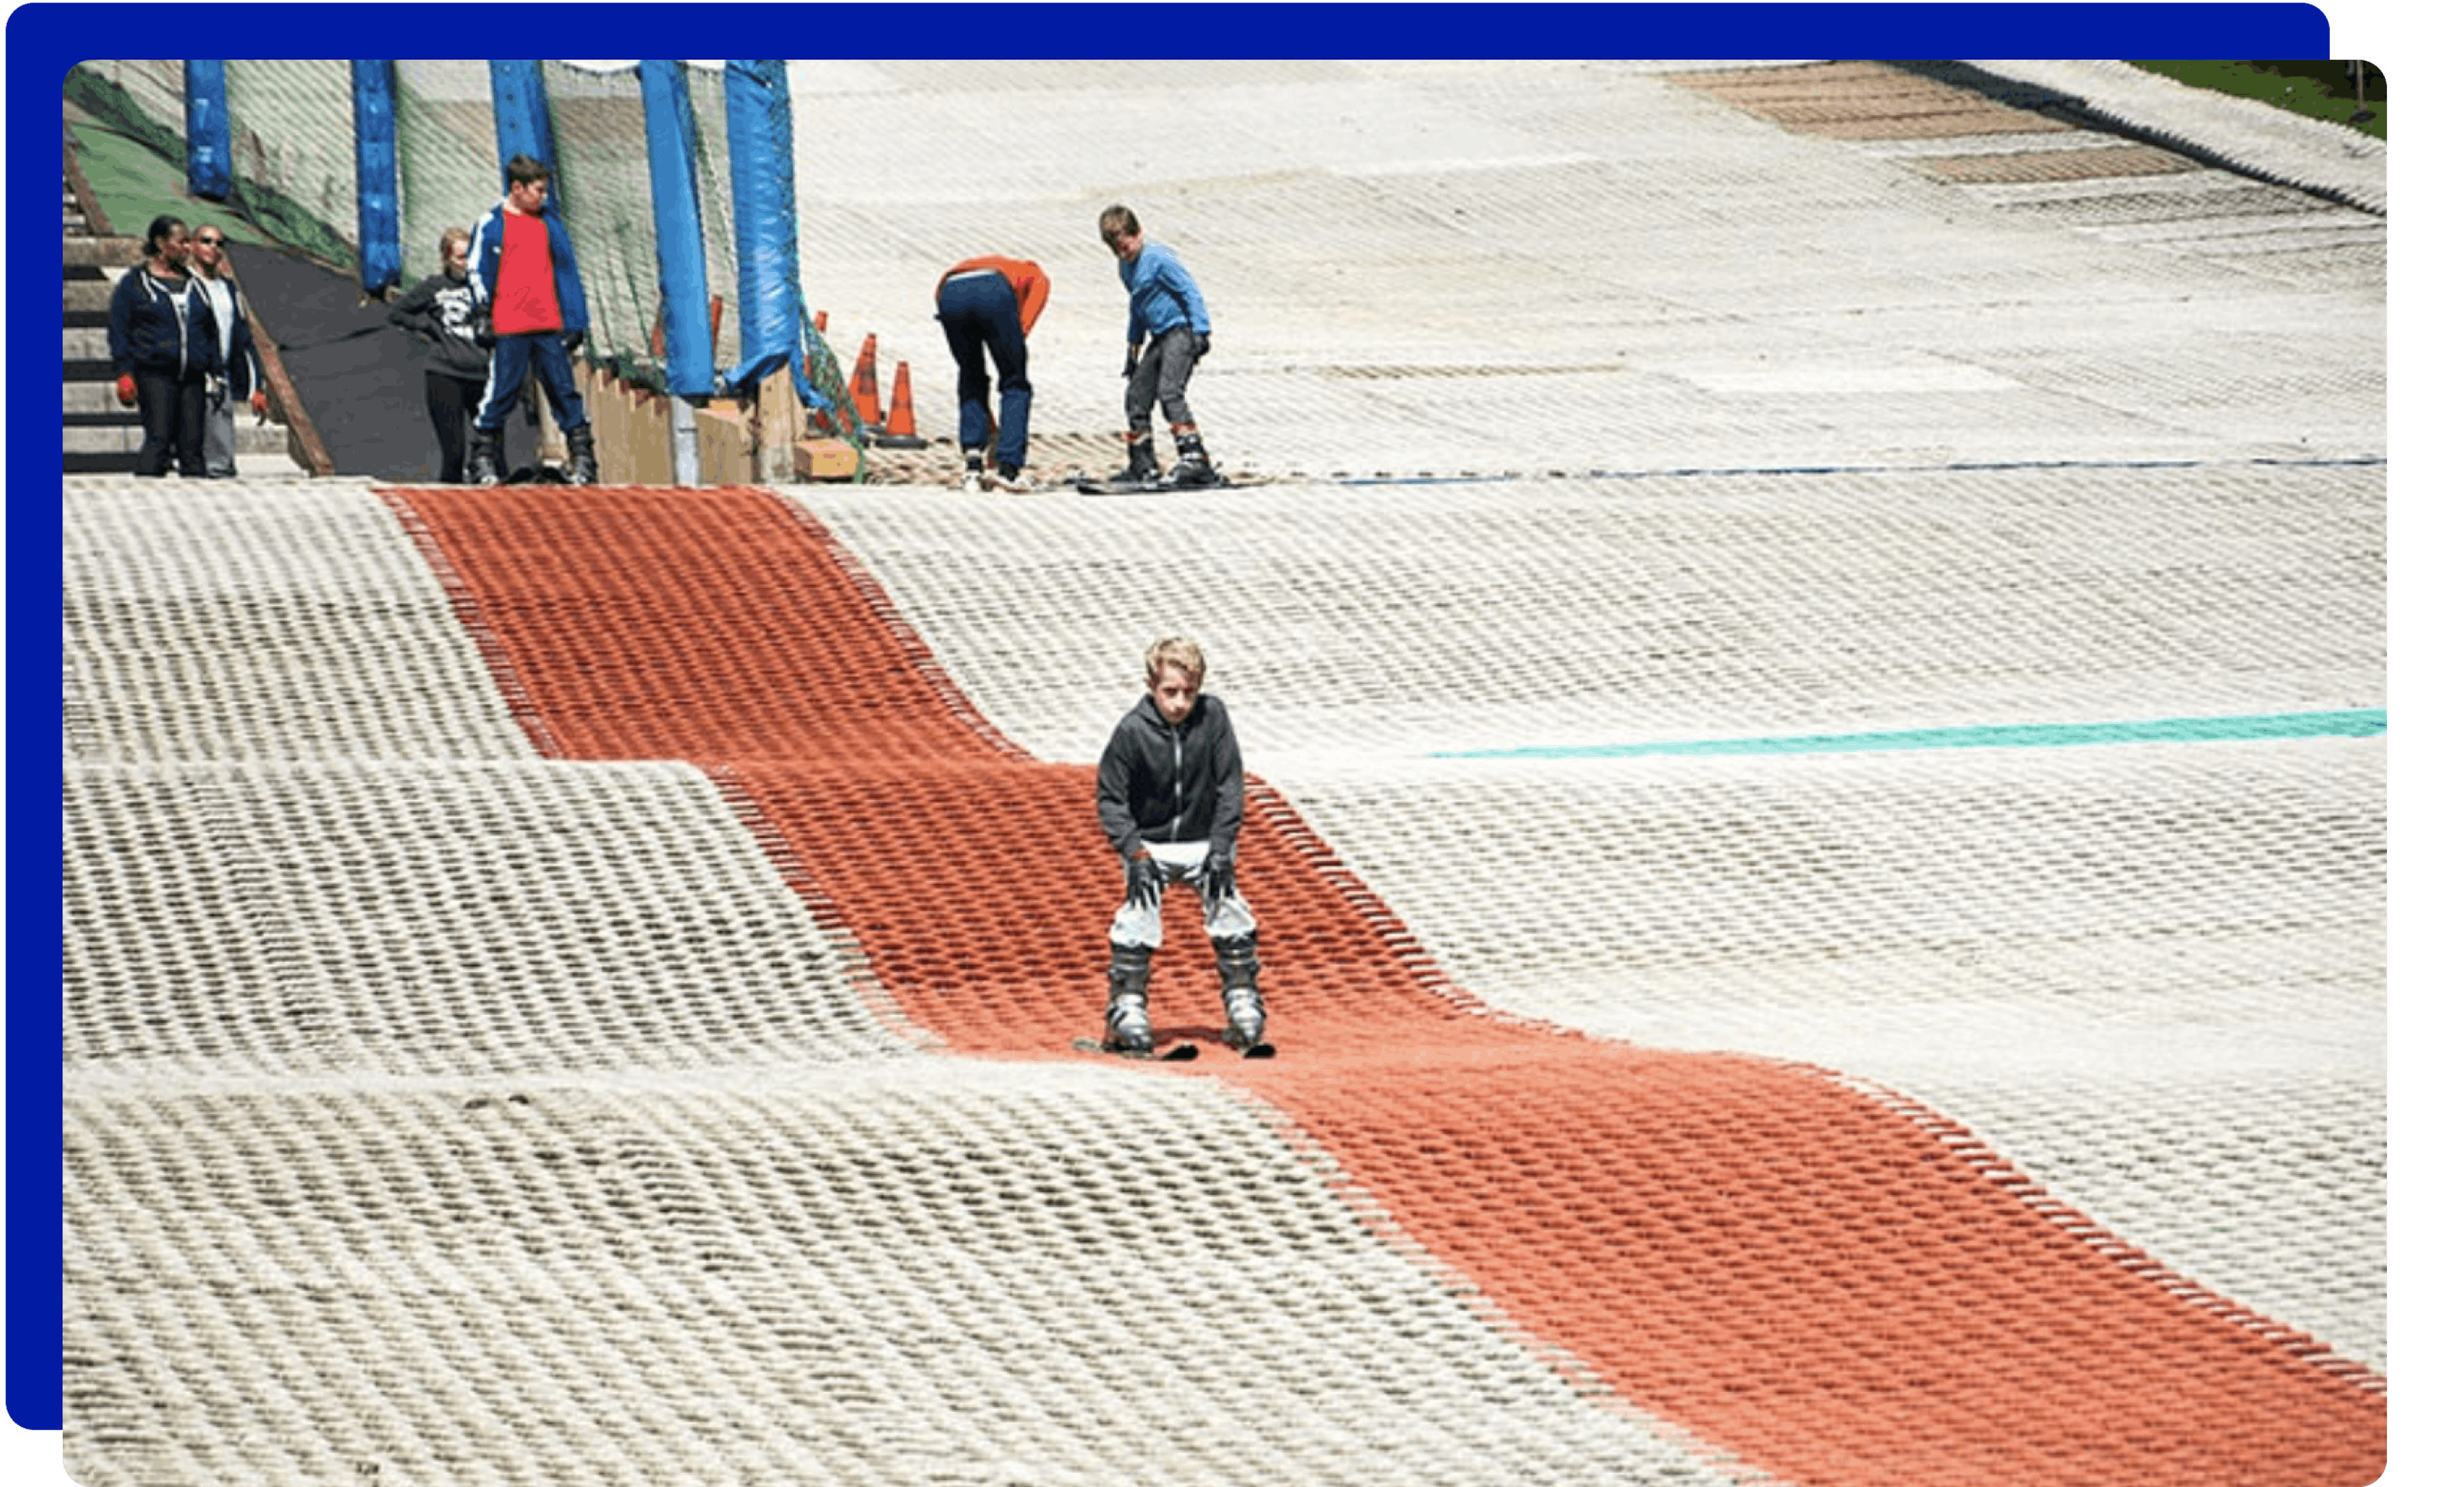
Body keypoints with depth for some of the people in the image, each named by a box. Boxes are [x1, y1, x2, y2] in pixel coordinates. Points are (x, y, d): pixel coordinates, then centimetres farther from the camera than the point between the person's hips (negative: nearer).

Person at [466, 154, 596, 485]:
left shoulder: (550, 225, 14)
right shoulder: (490, 225, 3)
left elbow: (567, 273, 15)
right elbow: (478, 273, 2)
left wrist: (576, 322, 9)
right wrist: (484, 313, -9)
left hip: (550, 327, 3)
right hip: (509, 329, -3)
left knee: (564, 390, 2)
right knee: (501, 393, -3)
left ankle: (583, 457, 5)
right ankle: (484, 460, 5)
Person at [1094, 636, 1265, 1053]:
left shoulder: (1212, 715, -12)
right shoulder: (1131, 731, -18)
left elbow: (1229, 784, -7)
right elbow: (1110, 799, -11)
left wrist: (1221, 847, -13)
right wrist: (1135, 854, -20)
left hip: (1202, 842, 2)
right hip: (1148, 842, -2)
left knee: (1228, 908, -10)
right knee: (1138, 917, -18)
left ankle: (1243, 1002, 5)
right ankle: (1127, 1010, -6)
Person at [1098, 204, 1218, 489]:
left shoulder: (1159, 259, -14)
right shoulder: (1127, 268, 14)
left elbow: (1191, 292, -16)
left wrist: (1200, 332, -21)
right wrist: (1134, 345, 30)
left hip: (1181, 331, -10)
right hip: (1161, 337, 10)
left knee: (1169, 392, -25)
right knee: (1138, 396, 11)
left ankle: (1196, 459, -34)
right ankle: (1143, 468, 21)